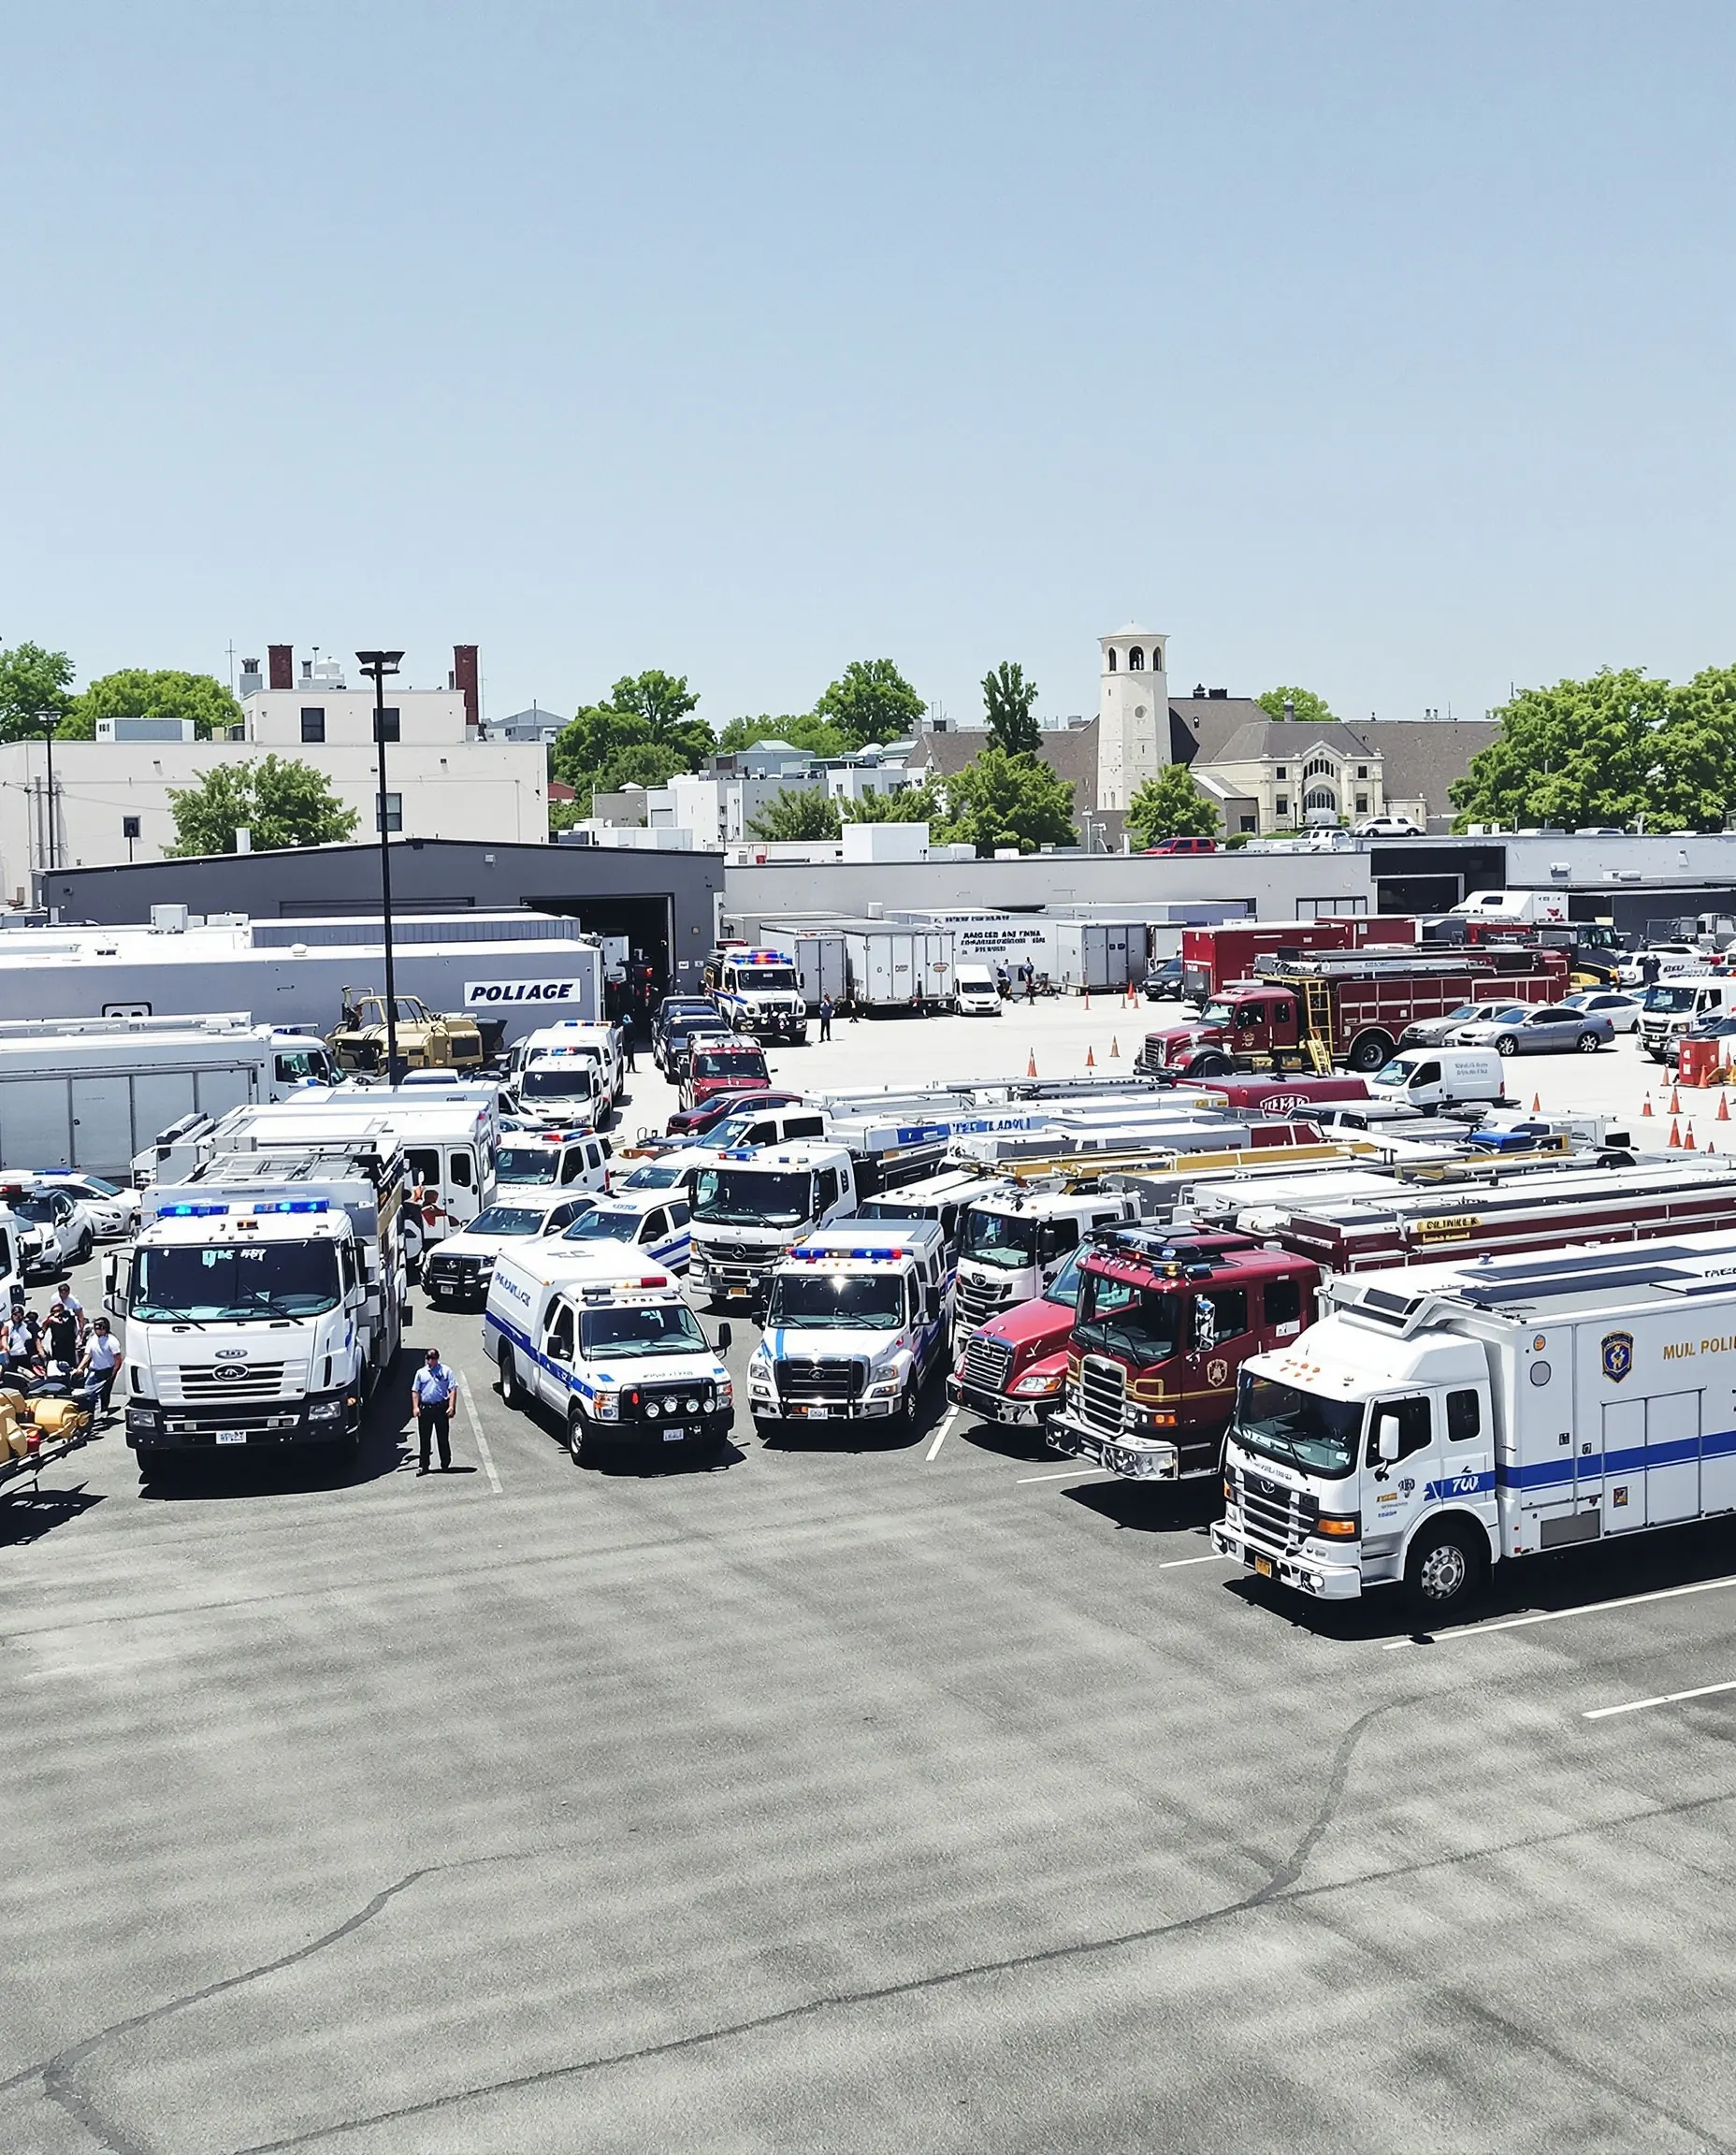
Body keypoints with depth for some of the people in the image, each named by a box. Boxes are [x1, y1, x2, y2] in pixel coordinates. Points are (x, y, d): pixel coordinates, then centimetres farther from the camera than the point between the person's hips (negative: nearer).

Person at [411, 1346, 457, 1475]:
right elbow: (415, 1391, 12)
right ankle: (423, 1466, 12)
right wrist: (415, 1407, 0)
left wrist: (451, 1406, -10)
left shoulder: (445, 1371, 3)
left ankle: (445, 1465, 13)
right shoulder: (421, 1372, 11)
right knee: (424, 1439, 5)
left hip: (441, 1407, -2)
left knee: (443, 1438, 3)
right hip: (424, 1408, 2)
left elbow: (452, 1389, -1)